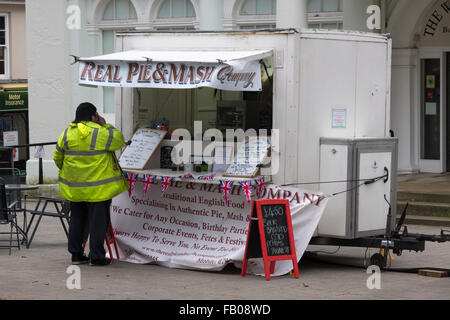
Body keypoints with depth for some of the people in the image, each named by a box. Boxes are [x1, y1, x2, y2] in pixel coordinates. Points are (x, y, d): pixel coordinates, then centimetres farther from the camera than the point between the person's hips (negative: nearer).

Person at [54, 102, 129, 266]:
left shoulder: (67, 133, 2)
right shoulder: (101, 133, -13)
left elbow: (57, 158, 9)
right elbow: (119, 140, 1)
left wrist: (66, 171, 26)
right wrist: (105, 125, 6)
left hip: (74, 188, 5)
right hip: (98, 188, -5)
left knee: (77, 219, 15)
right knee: (98, 221, 3)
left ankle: (76, 254, 20)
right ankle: (96, 256, 5)